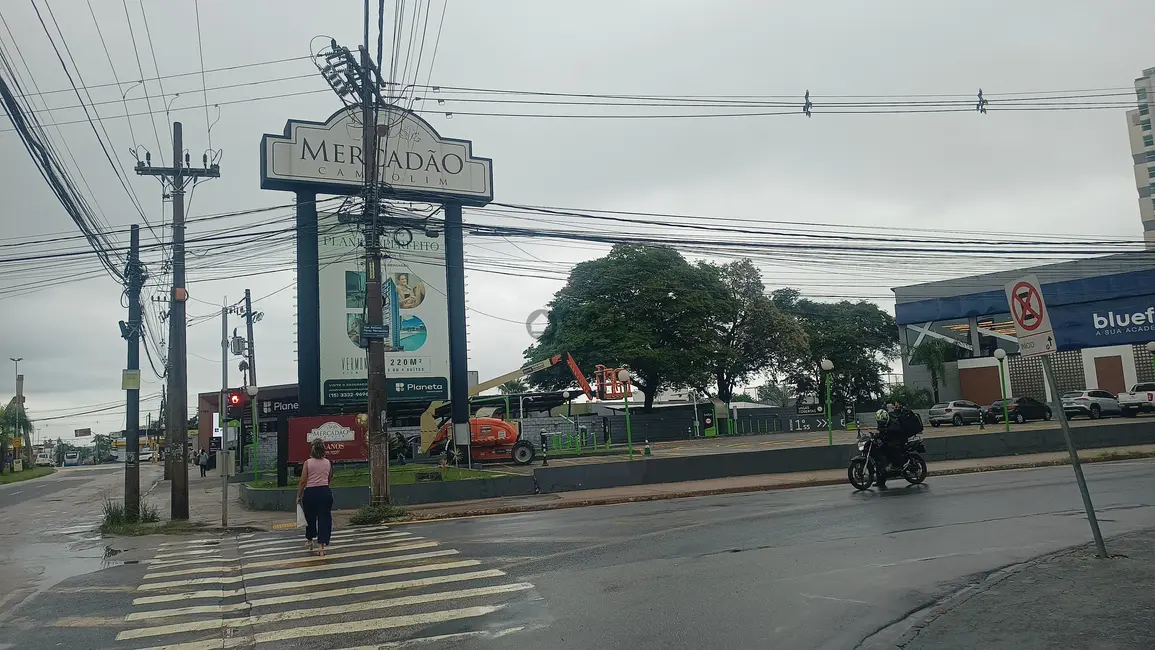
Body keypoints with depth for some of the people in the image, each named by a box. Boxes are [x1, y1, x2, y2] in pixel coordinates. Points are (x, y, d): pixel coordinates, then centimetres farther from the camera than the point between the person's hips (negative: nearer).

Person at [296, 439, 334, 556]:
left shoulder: (308, 462, -5)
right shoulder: (328, 463, 4)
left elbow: (302, 481, -6)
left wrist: (298, 496, 2)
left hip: (310, 493, -1)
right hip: (325, 492, 1)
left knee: (310, 518, 18)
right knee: (324, 518, 3)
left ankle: (310, 541, 38)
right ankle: (321, 546, -5)